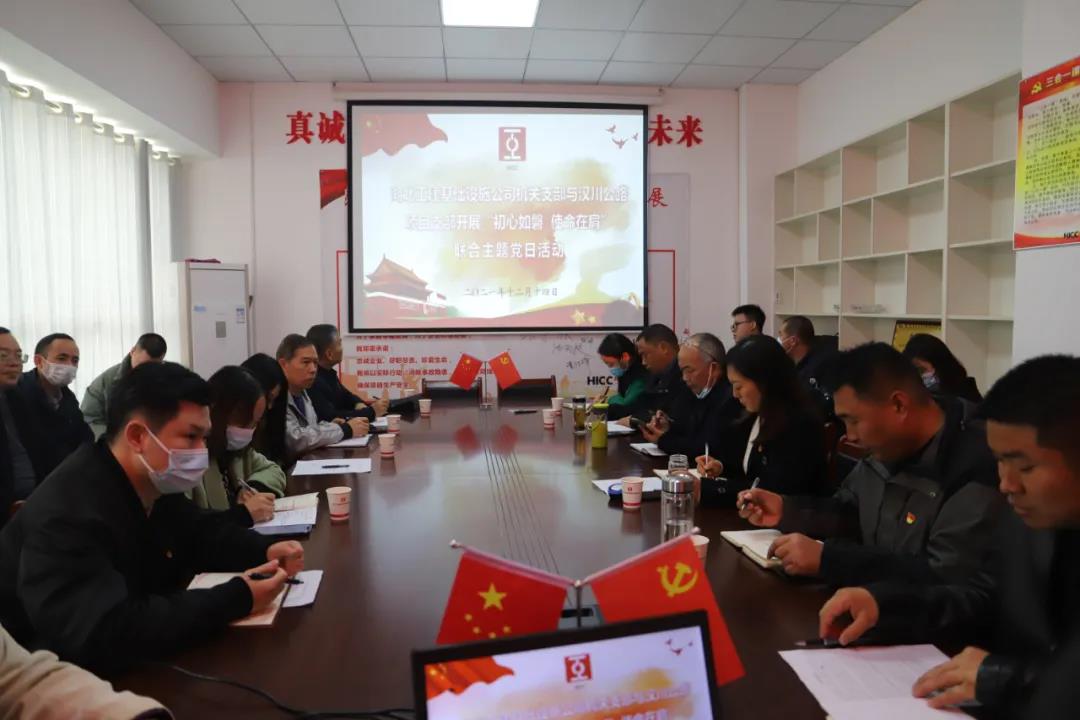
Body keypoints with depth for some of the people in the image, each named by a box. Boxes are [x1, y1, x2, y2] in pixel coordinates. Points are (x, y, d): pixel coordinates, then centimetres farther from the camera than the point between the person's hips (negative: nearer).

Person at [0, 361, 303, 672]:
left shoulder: (155, 485, -3)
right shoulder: (67, 514, -30)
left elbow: (202, 532, 12)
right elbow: (104, 636, -40)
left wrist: (265, 551, -9)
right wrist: (237, 599, -35)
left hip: (136, 663, 8)